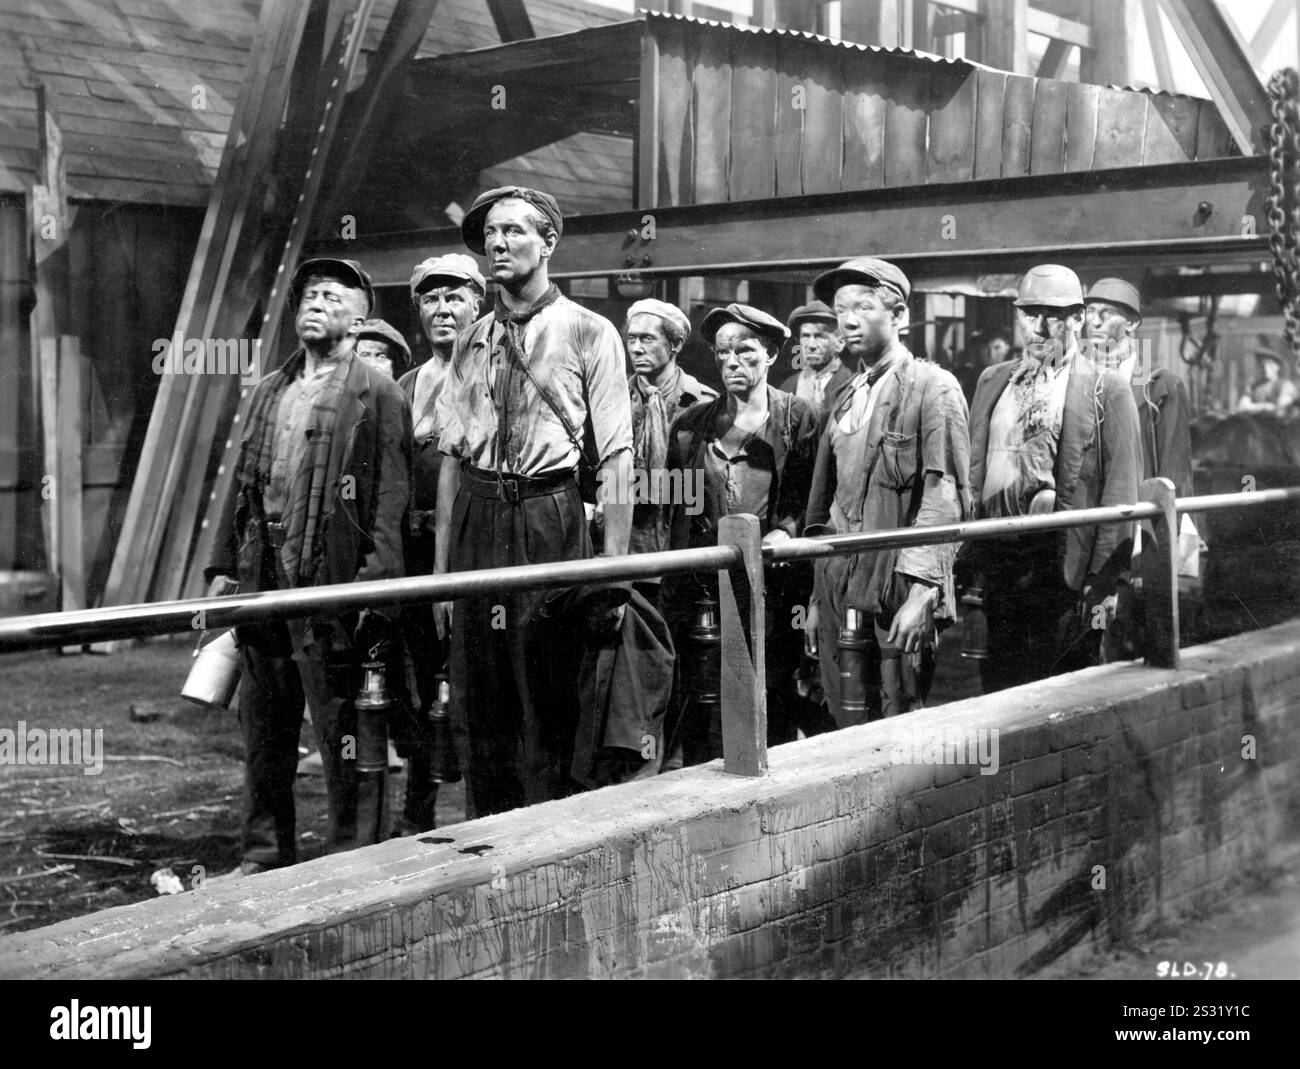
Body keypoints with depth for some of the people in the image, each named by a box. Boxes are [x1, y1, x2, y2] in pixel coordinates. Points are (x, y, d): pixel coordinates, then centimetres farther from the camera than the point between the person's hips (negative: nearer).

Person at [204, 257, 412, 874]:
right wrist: (222, 565, 12)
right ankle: (264, 857, 24)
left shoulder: (378, 396, -2)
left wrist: (376, 579, -18)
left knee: (344, 738, -1)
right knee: (263, 733, 13)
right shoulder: (269, 391, 18)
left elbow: (391, 498, -9)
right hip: (262, 579, 7)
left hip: (333, 581, -7)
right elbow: (242, 483, 19)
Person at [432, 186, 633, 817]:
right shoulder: (471, 343, 12)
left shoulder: (588, 334, -2)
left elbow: (616, 459, -5)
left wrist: (613, 569, -10)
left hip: (549, 518, -4)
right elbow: (452, 457, 14)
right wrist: (441, 566, 10)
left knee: (546, 706, 2)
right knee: (475, 708, 10)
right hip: (476, 520, 5)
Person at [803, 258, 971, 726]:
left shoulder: (933, 388, -4)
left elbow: (944, 498, -11)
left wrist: (920, 592, -19)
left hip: (898, 593, -6)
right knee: (848, 728, 8)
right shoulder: (846, 397, 16)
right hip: (840, 591, 6)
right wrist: (818, 595, 15)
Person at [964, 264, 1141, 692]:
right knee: (997, 692, 7)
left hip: (1065, 567, -4)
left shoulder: (1106, 391, 0)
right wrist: (963, 564, 9)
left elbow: (1121, 493, -5)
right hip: (994, 562, 4)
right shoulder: (992, 381, 15)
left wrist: (1103, 580, -11)